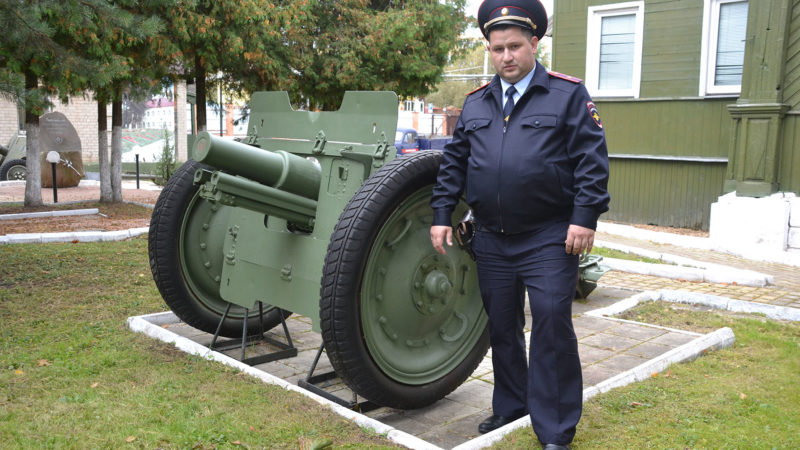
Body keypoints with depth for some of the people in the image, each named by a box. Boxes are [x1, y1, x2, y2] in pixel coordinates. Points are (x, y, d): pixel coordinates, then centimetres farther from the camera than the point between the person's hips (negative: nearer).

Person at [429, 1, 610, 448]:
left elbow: (592, 160, -7)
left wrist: (585, 218, -14)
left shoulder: (568, 94, -2)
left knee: (552, 325, -4)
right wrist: (443, 215, 8)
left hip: (549, 239, -4)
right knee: (502, 327, 14)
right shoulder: (476, 103, 12)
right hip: (493, 239, 5)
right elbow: (454, 163, 14)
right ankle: (510, 407, 32)